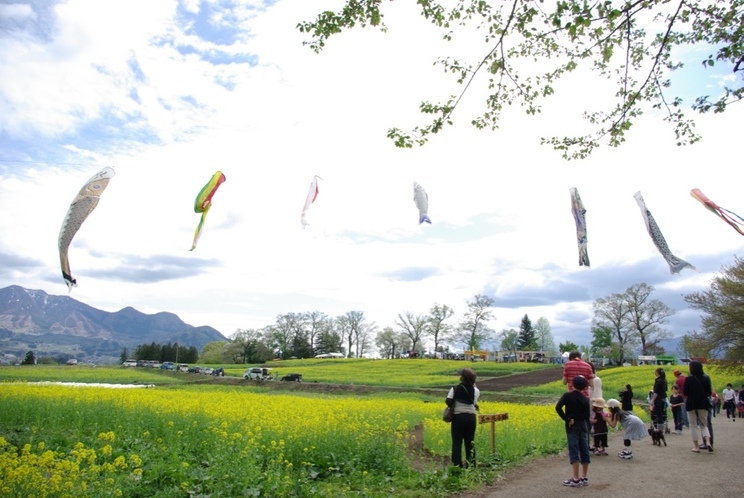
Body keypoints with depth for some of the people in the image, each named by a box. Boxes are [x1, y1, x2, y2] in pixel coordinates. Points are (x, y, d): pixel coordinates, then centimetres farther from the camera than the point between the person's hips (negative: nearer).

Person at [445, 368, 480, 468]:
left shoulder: (455, 389, -12)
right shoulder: (475, 390, -2)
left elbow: (448, 402, -18)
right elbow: (475, 403, 6)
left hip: (458, 418, -3)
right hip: (471, 418, 3)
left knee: (457, 443, 3)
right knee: (470, 443, 12)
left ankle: (457, 466, 3)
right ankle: (471, 466, 17)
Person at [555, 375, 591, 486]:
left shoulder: (567, 395, -8)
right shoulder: (586, 399, 3)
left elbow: (558, 407, -19)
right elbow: (587, 416, -1)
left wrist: (566, 419, -13)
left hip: (572, 426, -4)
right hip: (583, 426, 4)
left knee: (574, 451, -4)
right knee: (584, 451, 10)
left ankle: (576, 479, -5)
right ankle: (584, 478, 16)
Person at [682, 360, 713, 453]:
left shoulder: (689, 379, -12)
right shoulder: (706, 378, -3)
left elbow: (685, 393, -9)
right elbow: (709, 393, 0)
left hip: (692, 404, -3)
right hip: (703, 404, 3)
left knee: (694, 425, 8)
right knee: (704, 425, 15)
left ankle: (696, 447, 9)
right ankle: (708, 442, -8)